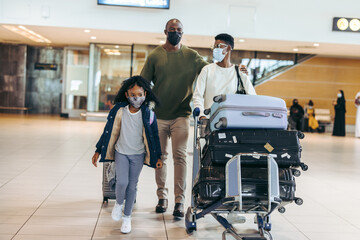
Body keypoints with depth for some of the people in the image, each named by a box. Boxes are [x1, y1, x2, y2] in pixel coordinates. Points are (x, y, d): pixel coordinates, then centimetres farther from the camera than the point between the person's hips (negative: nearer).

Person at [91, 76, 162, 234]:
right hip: (121, 152, 0)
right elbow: (109, 132, 0)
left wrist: (158, 157, 1)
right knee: (122, 182, -14)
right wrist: (98, 151, 2)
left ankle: (127, 217, 23)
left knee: (132, 186, 6)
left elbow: (154, 136, 0)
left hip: (138, 155, 0)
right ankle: (119, 203, 20)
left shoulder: (148, 114, -9)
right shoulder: (119, 111, -10)